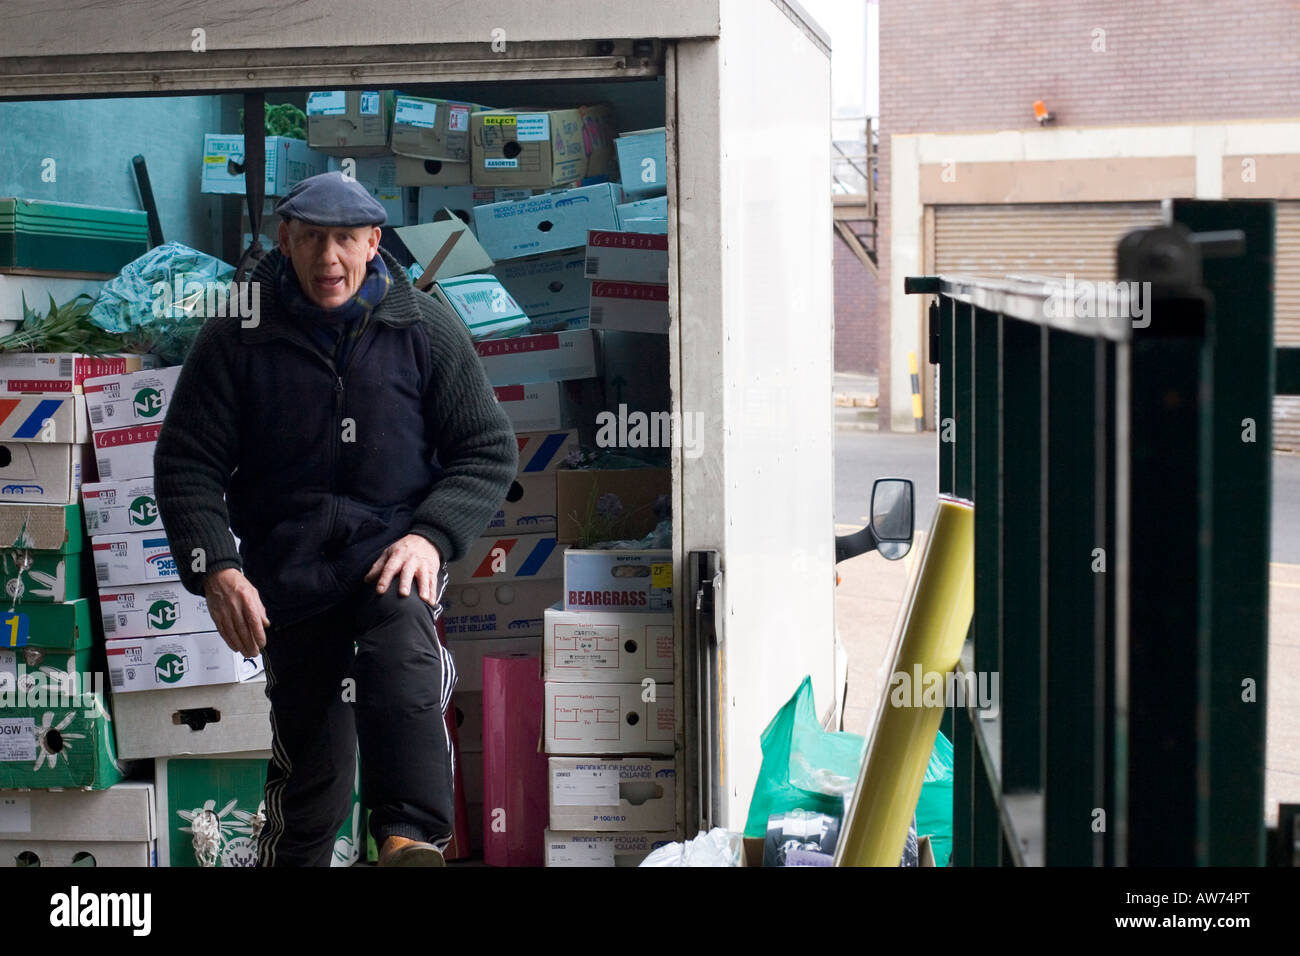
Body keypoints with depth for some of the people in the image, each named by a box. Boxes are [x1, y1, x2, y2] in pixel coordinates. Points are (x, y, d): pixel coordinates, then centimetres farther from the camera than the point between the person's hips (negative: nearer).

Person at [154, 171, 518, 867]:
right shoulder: (237, 338, 2)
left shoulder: (424, 329, 3)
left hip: (395, 546, -1)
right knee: (310, 764, 1)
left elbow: (489, 451, 5)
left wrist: (432, 534, -11)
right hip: (288, 567, 1)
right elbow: (185, 465, 3)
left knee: (400, 659, -34)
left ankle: (411, 839, -42)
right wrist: (214, 568, -12)